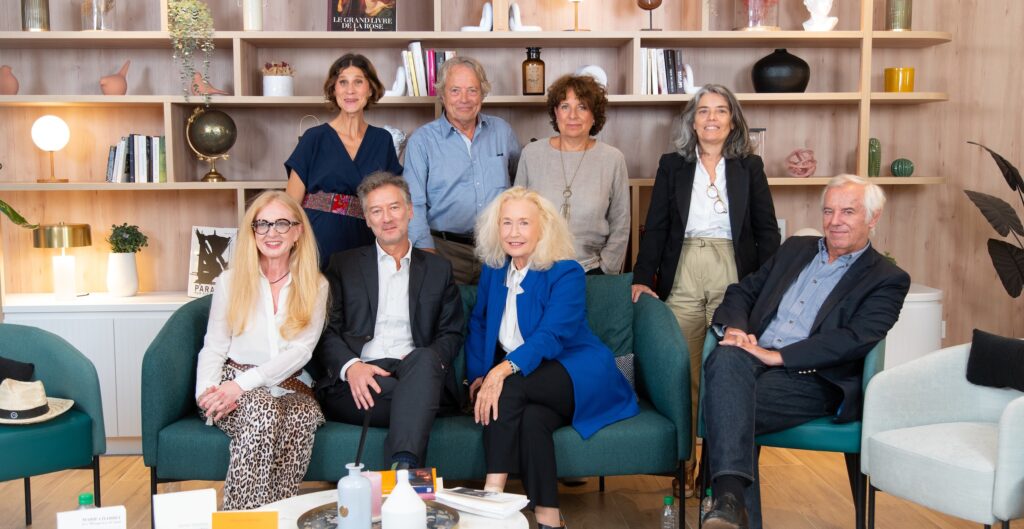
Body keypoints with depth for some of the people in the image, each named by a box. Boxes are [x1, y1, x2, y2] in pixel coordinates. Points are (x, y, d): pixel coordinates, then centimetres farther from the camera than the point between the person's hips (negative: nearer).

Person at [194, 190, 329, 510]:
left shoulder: (315, 286, 7)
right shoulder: (231, 281, 10)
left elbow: (301, 350, -5)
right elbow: (214, 348, 7)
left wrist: (243, 383, -18)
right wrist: (206, 392, -15)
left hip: (288, 388, 1)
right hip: (233, 390, 0)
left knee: (304, 416, -34)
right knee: (263, 408, -35)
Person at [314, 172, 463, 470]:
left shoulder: (438, 269, 22)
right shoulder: (344, 265, 18)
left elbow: (451, 334, 15)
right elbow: (326, 331, 9)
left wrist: (427, 360, -10)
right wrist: (350, 366, -14)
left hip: (417, 377, 1)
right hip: (356, 383, -1)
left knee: (424, 359, -37)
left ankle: (404, 466, -49)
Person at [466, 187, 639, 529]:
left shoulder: (566, 273, -9)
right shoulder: (493, 270, 11)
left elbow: (551, 335, -22)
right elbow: (478, 324, 16)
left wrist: (505, 369, -38)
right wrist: (477, 375, -2)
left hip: (577, 377, -4)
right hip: (526, 381, 4)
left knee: (511, 387, -33)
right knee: (532, 419, -32)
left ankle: (493, 493, -32)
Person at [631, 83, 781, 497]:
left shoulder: (749, 167, 9)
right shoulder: (672, 165, 10)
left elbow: (767, 231, 7)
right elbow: (655, 227, 5)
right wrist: (643, 277, -9)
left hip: (734, 277, 0)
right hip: (682, 277, 1)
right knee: (682, 376, 1)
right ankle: (682, 465, 13)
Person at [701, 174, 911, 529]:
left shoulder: (887, 280, 7)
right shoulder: (796, 249, 25)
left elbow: (855, 339, -9)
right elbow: (743, 291, 24)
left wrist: (778, 355, -17)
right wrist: (734, 328, -1)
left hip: (814, 379, -4)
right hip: (755, 358, 4)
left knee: (732, 406, -34)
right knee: (726, 359, -35)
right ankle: (730, 496, -48)